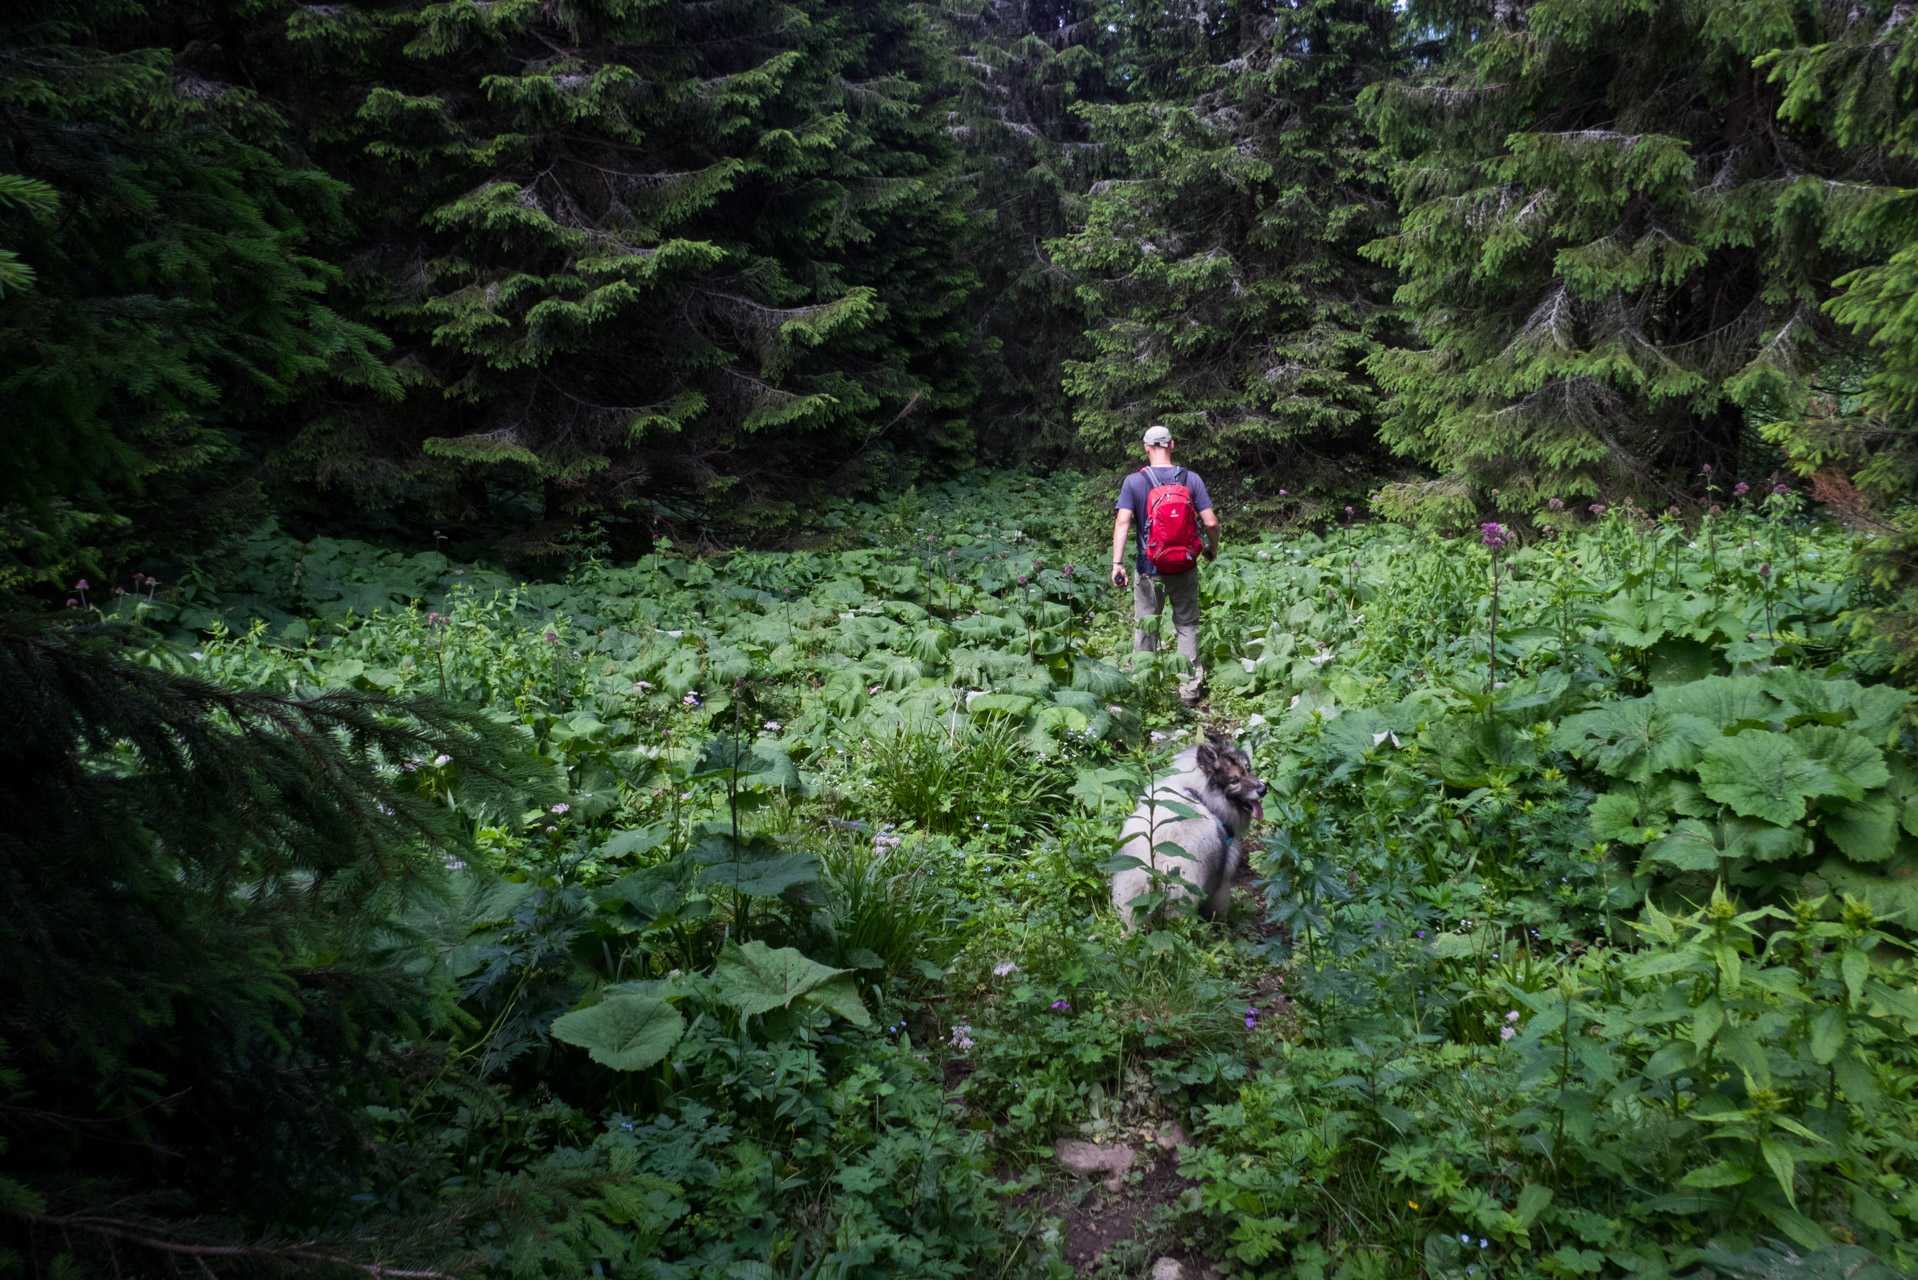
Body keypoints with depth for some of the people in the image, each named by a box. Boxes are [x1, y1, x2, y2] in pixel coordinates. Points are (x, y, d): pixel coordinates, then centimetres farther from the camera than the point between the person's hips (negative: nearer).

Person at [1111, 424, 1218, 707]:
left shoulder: (1133, 482, -7)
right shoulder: (1191, 479, -4)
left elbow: (1123, 522, -18)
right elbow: (1211, 522, -8)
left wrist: (1117, 562, -21)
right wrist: (1212, 547, 11)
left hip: (1149, 569, -1)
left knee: (1145, 628, 12)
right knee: (1187, 625, 12)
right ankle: (1190, 689, 14)